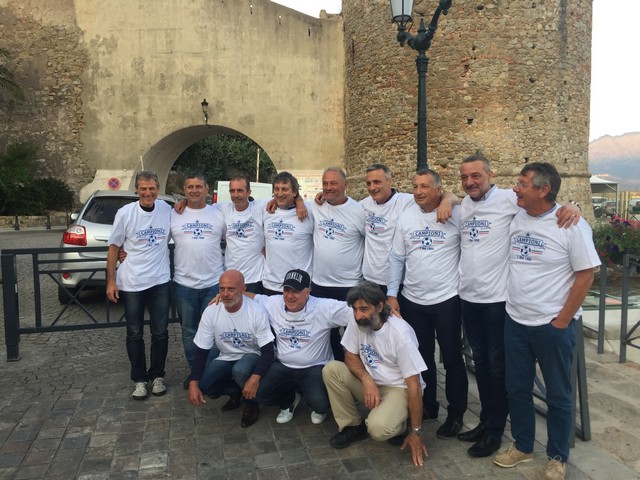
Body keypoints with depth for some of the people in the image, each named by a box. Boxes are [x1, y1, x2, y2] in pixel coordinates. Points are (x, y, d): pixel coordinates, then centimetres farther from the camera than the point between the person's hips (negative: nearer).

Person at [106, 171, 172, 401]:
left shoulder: (167, 209, -2)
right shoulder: (125, 213, -7)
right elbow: (114, 247, -1)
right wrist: (111, 281, -3)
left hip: (160, 282, 2)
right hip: (131, 283, -1)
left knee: (160, 333, 9)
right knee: (135, 334, 9)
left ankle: (157, 376, 26)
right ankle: (139, 379, 23)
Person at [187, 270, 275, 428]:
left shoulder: (257, 312, -23)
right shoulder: (210, 312, -15)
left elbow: (268, 351, -21)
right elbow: (201, 351, -9)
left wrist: (255, 378, -38)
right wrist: (193, 383, -21)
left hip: (252, 356, -3)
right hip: (226, 358, 4)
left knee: (240, 370, -37)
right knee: (202, 384, -22)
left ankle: (251, 403, -4)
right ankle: (237, 391, 7)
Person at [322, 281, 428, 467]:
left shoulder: (401, 333, -28)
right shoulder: (356, 322, -14)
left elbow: (414, 385, -22)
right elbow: (351, 356, 0)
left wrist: (416, 432, -18)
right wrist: (367, 380, -22)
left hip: (400, 389, -5)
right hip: (370, 384, 6)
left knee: (378, 428, -33)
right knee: (331, 369, -16)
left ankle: (400, 427, 5)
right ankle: (353, 426, 0)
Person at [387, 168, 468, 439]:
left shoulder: (456, 215, -10)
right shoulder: (406, 218, 2)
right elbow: (397, 258, 6)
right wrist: (391, 294, 3)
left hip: (447, 299, -4)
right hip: (412, 300, 4)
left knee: (452, 358, 8)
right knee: (422, 357, 17)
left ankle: (456, 413, 25)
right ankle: (428, 406, 34)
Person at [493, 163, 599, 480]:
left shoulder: (570, 224, -13)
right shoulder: (514, 219, 2)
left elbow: (586, 274, -12)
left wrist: (562, 320, -12)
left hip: (553, 325, -5)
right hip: (515, 322, 5)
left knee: (557, 395, 12)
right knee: (517, 389, 16)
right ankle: (522, 446, 36)